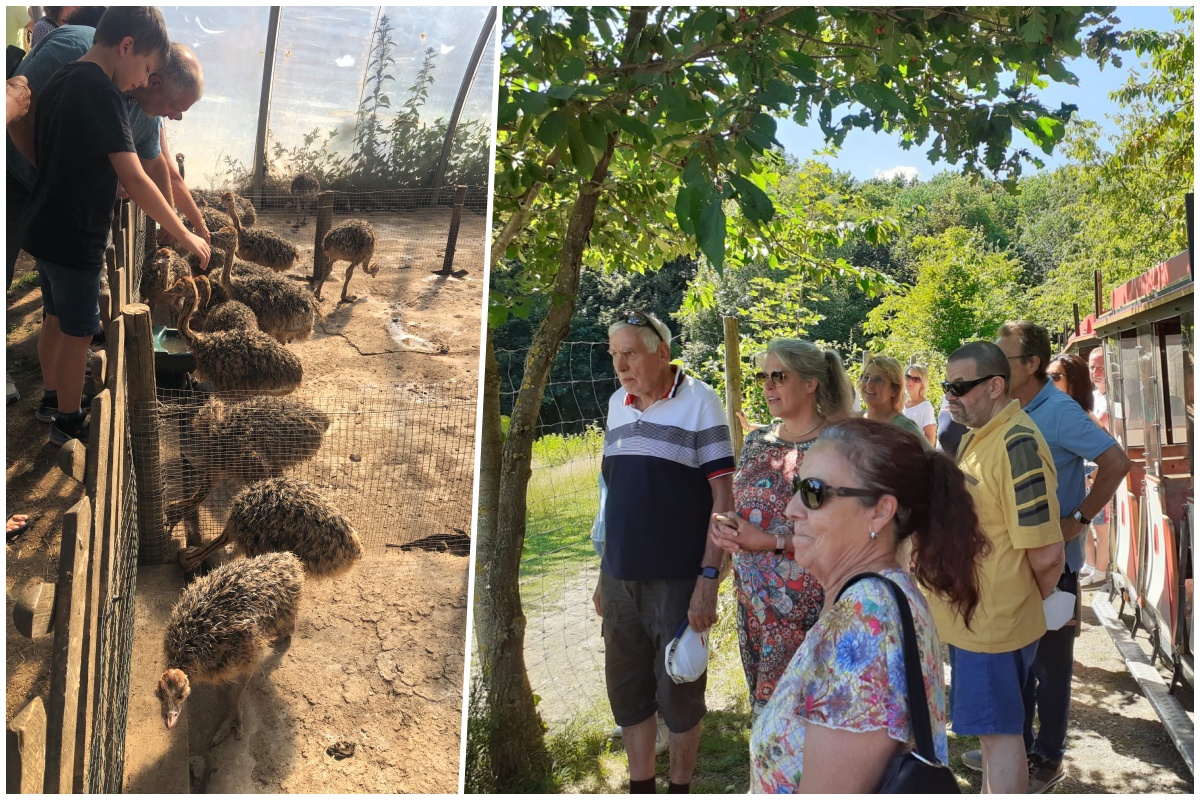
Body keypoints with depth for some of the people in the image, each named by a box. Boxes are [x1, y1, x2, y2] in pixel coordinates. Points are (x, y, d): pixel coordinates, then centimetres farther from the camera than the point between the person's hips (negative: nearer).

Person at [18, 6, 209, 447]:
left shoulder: (59, 81, 7)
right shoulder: (101, 91, -21)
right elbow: (135, 181, -27)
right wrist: (185, 236, -21)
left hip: (43, 231, 9)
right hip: (75, 239, -9)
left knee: (54, 319, 23)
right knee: (78, 332, 5)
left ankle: (52, 396, 39)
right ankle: (69, 423, 18)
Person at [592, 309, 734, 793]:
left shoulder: (699, 402, -9)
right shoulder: (617, 404, 8)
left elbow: (722, 494, -11)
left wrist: (709, 577, -16)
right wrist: (604, 571, 14)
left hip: (677, 580, -5)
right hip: (620, 578, 5)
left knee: (678, 692, 8)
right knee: (627, 690, 14)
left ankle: (681, 787, 27)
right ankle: (641, 786, 31)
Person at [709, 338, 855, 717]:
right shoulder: (756, 441, 9)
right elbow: (737, 508, 17)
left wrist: (769, 541, -19)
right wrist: (724, 527, -5)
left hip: (809, 604, -6)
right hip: (755, 598, 6)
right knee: (765, 704, 15)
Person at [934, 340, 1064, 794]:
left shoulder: (1017, 444, -23)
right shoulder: (975, 436, 9)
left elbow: (1046, 554, -24)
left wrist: (1035, 603, -6)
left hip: (994, 621, -9)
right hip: (972, 616, 9)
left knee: (999, 731, 3)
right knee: (988, 726, 22)